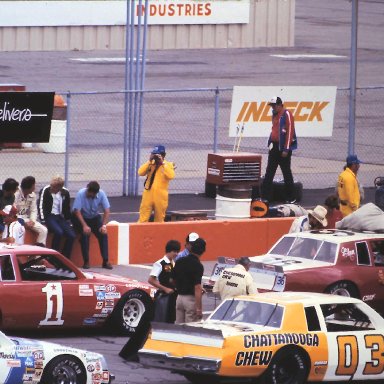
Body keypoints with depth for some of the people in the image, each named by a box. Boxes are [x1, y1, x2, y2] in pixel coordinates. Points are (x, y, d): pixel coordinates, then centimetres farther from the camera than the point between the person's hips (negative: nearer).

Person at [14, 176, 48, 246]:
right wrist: (23, 223, -23)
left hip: (27, 219, 6)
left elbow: (33, 210, 6)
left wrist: (32, 220, -14)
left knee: (44, 230, -12)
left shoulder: (32, 195, 4)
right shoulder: (16, 194, -17)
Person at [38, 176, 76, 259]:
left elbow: (67, 208, 17)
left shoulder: (65, 192, 6)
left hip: (60, 218, 5)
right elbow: (41, 207, -9)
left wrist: (68, 222, 11)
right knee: (59, 232, -32)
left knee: (72, 236, -15)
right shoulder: (45, 191, -7)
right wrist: (43, 221, -17)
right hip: (49, 217, -5)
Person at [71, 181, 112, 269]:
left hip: (94, 217, 3)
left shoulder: (101, 194, -15)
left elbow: (106, 210, -12)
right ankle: (86, 261, -22)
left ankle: (105, 261, -12)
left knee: (103, 233, -18)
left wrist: (104, 225, -23)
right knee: (85, 233, -29)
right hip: (81, 217, -3)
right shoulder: (81, 194, -24)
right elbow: (77, 211, -25)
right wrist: (84, 225, -34)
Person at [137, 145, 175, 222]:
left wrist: (162, 163, -18)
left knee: (159, 220, 7)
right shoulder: (150, 164, 10)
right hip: (148, 195, 2)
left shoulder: (168, 165, 1)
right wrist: (149, 161, -10)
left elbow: (171, 176, -19)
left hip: (161, 197, -2)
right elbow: (140, 172, -4)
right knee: (143, 219, -4)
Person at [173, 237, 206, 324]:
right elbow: (197, 288, -22)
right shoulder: (197, 266, -16)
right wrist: (199, 308, -21)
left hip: (179, 297, 7)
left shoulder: (179, 261, 5)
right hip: (191, 299, -7)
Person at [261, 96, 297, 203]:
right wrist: (270, 144, 16)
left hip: (283, 147, -8)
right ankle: (265, 196, 7)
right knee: (269, 172, 5)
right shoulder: (275, 114, 12)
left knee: (286, 172, 0)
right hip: (274, 146, 8)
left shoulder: (287, 115, -14)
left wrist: (286, 149, -19)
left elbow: (290, 132, -17)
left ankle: (291, 198, 8)